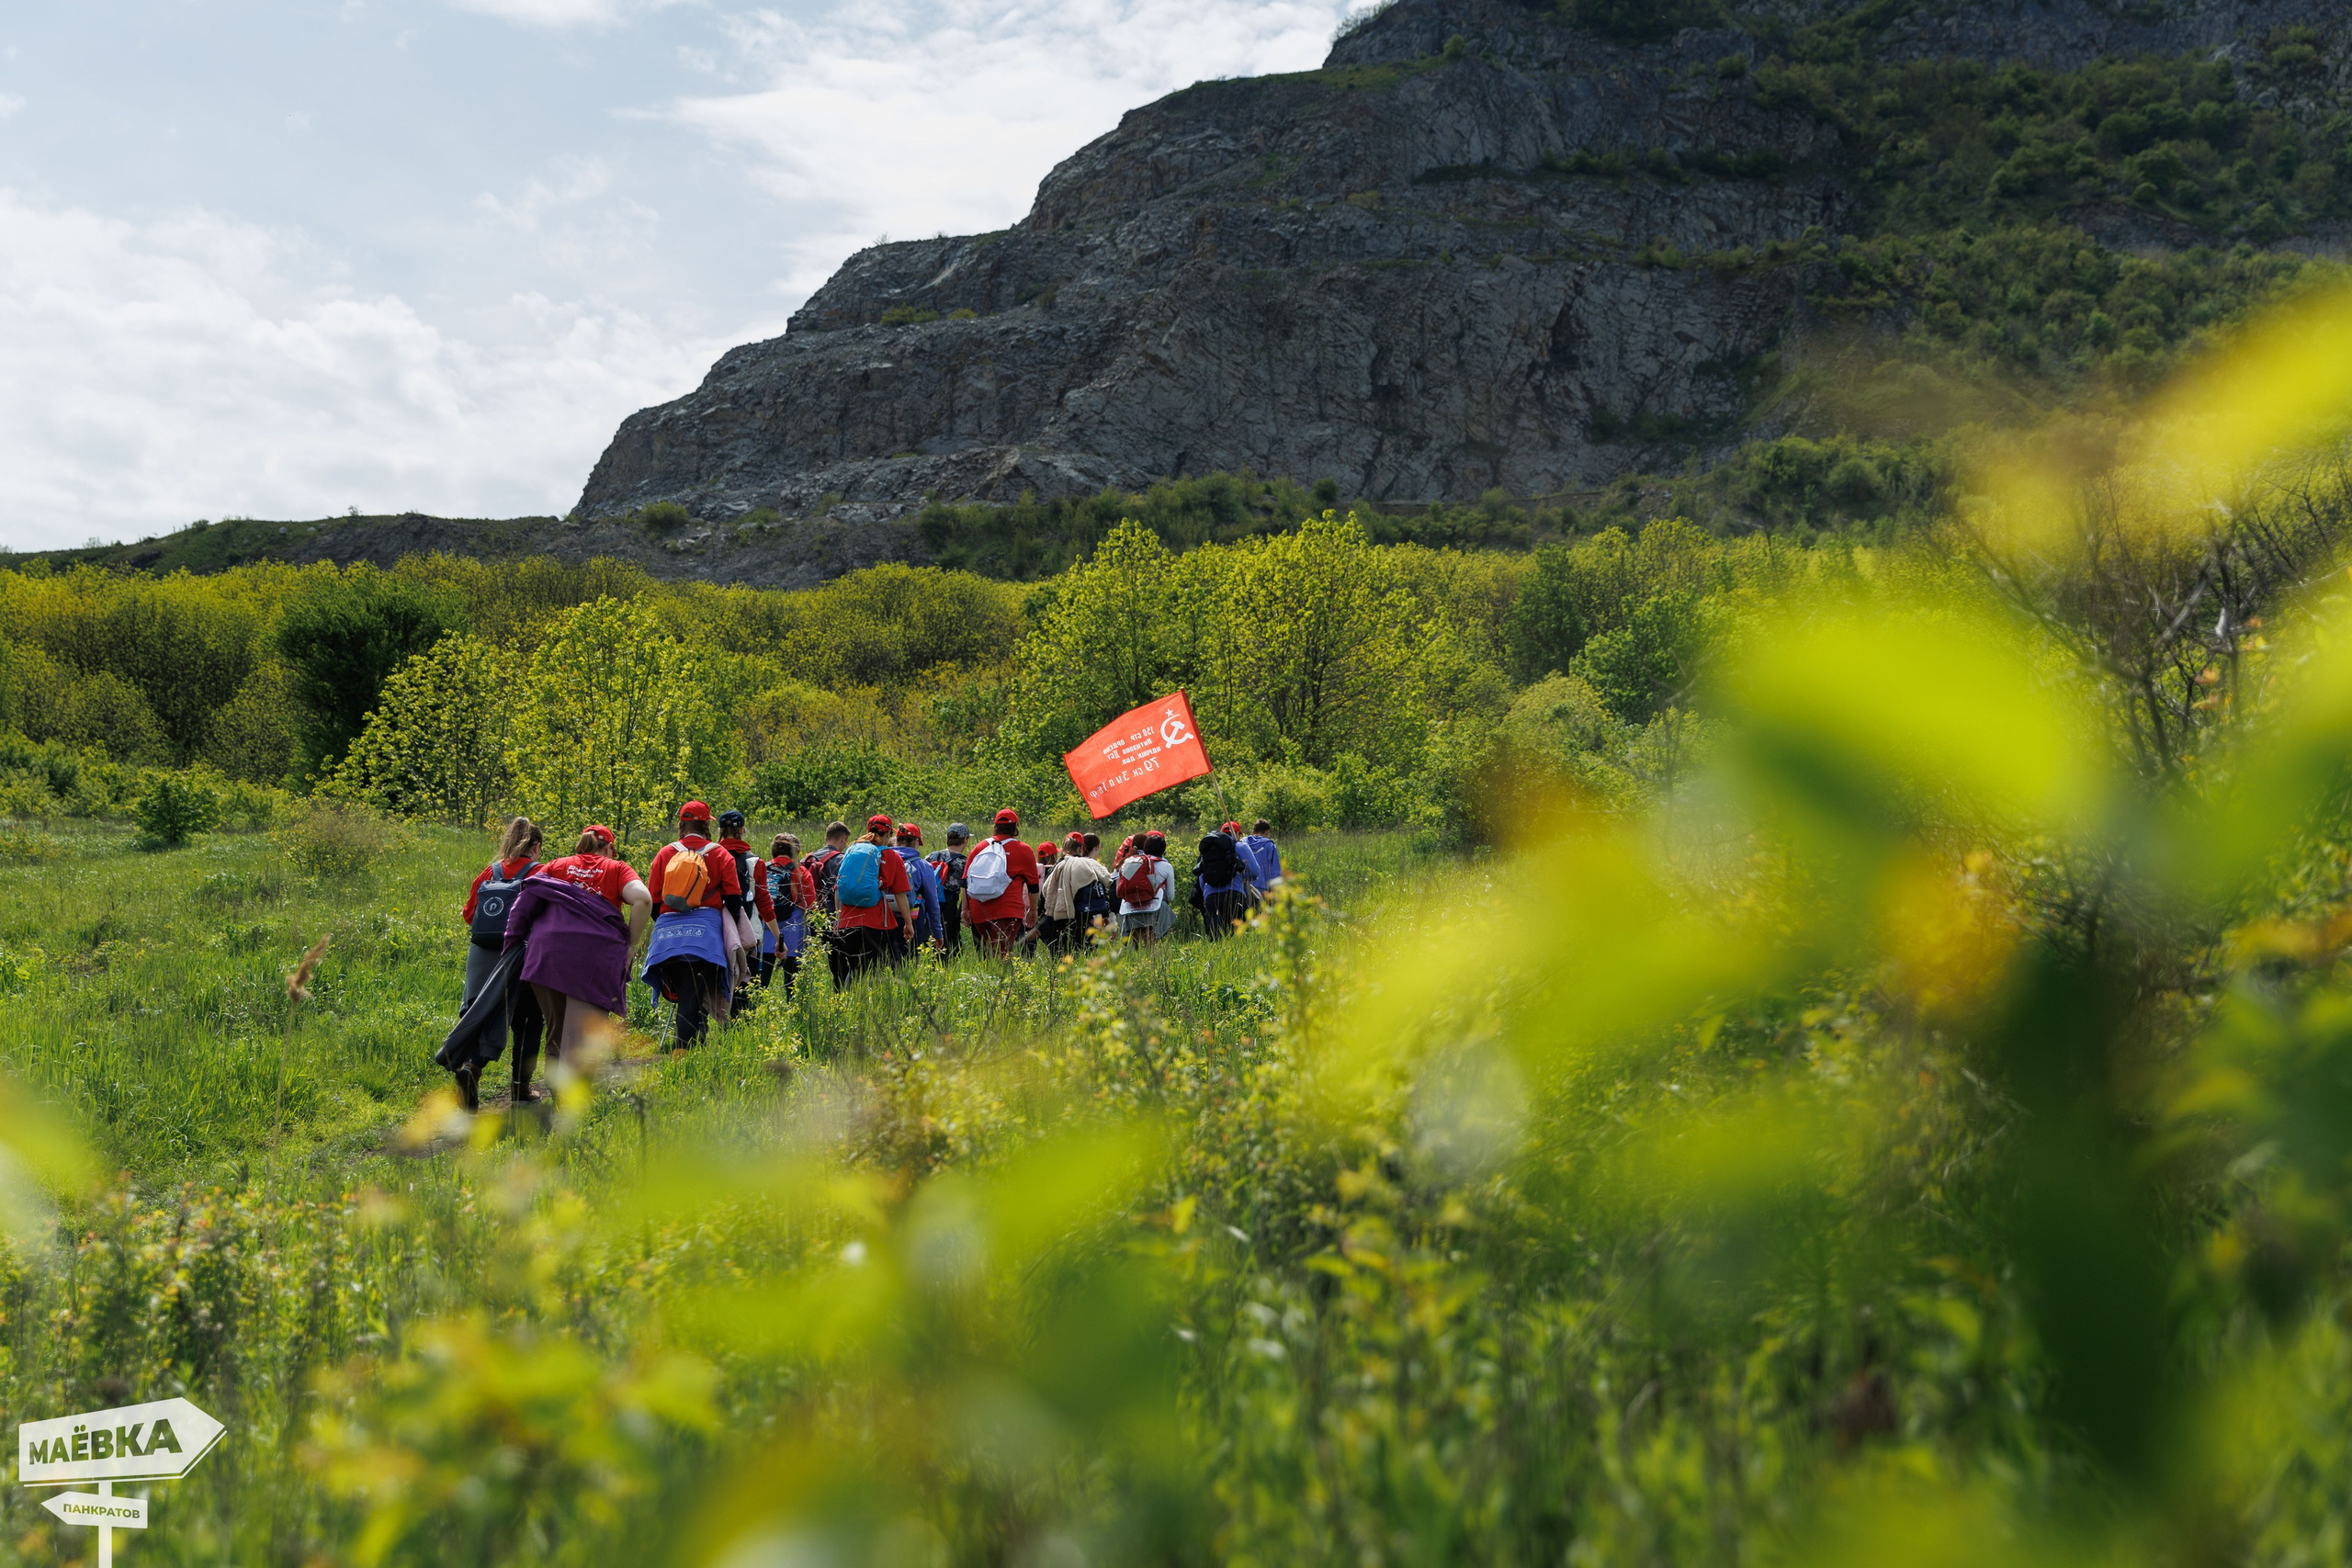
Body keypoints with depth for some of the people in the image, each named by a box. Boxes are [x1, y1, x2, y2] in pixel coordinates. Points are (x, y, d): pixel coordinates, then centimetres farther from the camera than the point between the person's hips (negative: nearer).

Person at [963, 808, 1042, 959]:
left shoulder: (980, 847, 13)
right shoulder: (1024, 850, 4)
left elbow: (965, 881, 11)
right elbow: (1033, 884, 11)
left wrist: (965, 909, 15)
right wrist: (1033, 910, 22)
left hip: (978, 912, 4)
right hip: (1008, 911, -4)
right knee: (1002, 954, -11)